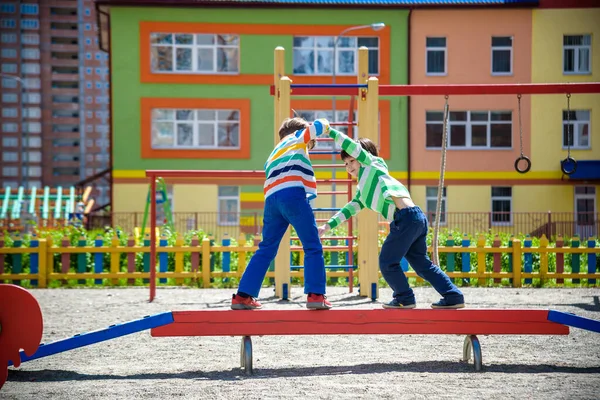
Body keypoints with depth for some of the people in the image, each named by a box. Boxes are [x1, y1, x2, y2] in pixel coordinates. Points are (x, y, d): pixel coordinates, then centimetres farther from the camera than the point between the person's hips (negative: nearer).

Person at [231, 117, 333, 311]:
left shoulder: (273, 156, 38)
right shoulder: (296, 137, 22)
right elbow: (319, 126, 16)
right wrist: (325, 126, 39)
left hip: (271, 199, 6)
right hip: (292, 195, -6)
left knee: (266, 249, 12)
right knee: (313, 247, -3)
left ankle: (243, 296, 8)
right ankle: (315, 295, -13)